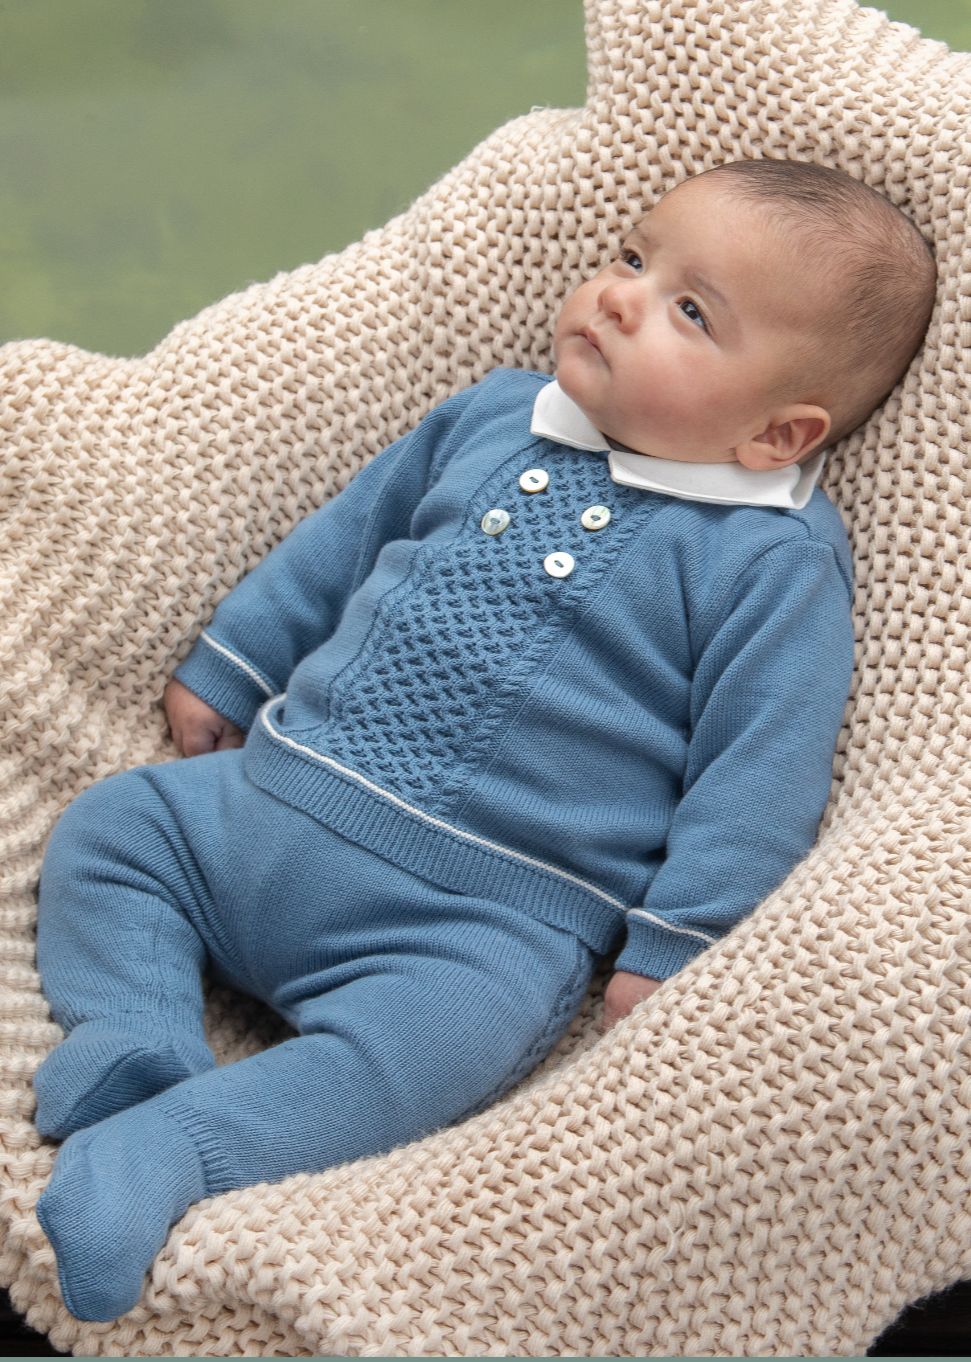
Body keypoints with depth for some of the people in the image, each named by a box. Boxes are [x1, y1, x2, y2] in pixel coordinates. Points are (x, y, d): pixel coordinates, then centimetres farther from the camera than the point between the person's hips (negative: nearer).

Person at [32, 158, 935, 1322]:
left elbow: (760, 771, -9)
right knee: (108, 826, 1)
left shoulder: (774, 560, -7)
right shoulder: (496, 417, 10)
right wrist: (223, 675, 23)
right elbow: (343, 537, 23)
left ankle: (158, 1157, -34)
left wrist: (667, 955, -14)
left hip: (487, 916, -6)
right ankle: (134, 1044, -12)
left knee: (429, 1035, -33)